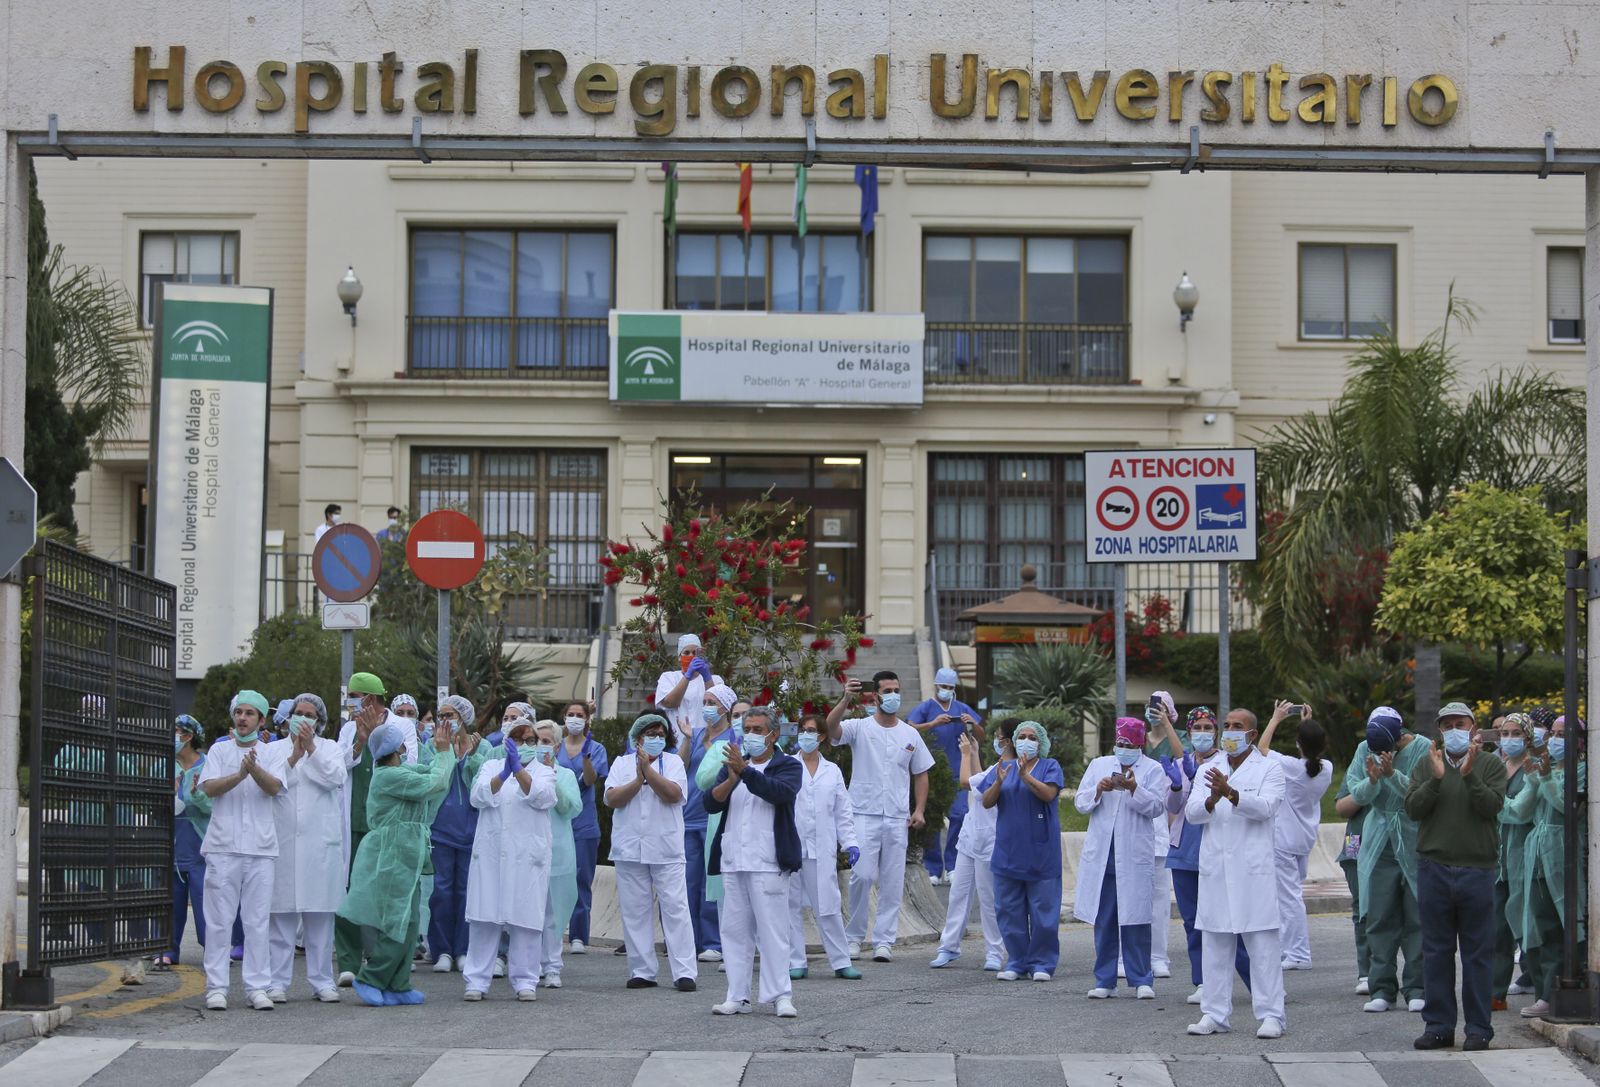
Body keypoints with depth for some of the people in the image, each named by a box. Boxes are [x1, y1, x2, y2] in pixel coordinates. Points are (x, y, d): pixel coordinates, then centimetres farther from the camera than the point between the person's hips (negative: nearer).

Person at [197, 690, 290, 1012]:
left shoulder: (272, 753, 10)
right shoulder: (219, 751, 10)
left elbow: (274, 787, -8)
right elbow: (209, 787, -5)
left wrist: (255, 769, -27)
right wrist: (240, 775, -21)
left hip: (260, 846, 0)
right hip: (223, 846, 0)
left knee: (258, 921, 1)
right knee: (219, 919, -1)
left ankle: (258, 987, 5)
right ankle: (216, 987, 3)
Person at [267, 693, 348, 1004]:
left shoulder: (329, 748, 14)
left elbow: (336, 777, -6)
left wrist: (311, 748, -10)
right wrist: (293, 757, -13)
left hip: (321, 842, 0)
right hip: (283, 840, 0)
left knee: (320, 915, 2)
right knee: (282, 913, -2)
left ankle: (321, 980, 7)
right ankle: (278, 981, 2)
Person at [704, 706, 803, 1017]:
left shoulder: (788, 766, 4)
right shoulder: (732, 765, 18)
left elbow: (781, 792, -17)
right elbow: (711, 803, 4)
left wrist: (745, 772, -26)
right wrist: (731, 779, -14)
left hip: (768, 863, -5)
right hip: (732, 862, 5)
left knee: (773, 930, -7)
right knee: (735, 931, 4)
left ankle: (780, 995, -5)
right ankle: (737, 997, 7)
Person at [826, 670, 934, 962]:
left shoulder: (911, 735, 10)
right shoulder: (859, 728, -1)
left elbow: (920, 774, 16)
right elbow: (831, 729, -21)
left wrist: (919, 810, 5)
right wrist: (846, 699, -34)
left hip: (898, 818, 3)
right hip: (864, 815, -3)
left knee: (892, 882, 3)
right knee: (862, 875, -10)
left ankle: (884, 940, 9)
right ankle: (853, 936, 6)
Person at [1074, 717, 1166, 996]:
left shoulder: (1153, 769, 6)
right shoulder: (1098, 765, 15)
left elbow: (1157, 806, -4)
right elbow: (1081, 802, 10)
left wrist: (1134, 789, -18)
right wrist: (1098, 790, -9)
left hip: (1134, 855, -3)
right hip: (1100, 854, 3)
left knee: (1135, 916, -4)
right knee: (1103, 919, 4)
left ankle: (1141, 980, 4)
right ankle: (1104, 980, 10)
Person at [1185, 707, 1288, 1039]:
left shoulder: (1268, 769, 4)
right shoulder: (1209, 769, 15)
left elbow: (1266, 807, -14)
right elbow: (1192, 812, 3)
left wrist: (1231, 793, -29)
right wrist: (1212, 799, -19)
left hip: (1254, 868, -4)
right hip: (1215, 868, 4)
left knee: (1263, 943, -5)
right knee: (1214, 943, 6)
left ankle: (1271, 1015, -3)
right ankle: (1215, 1015, 12)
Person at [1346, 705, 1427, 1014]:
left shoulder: (1423, 749, -7)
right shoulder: (1365, 750, 3)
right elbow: (1357, 795, -1)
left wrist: (1392, 774, -28)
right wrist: (1372, 780, -22)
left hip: (1415, 842, -3)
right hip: (1379, 845, 3)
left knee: (1417, 918, -1)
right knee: (1380, 918, 2)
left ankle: (1416, 988, 3)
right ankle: (1382, 988, 6)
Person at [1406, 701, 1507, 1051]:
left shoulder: (1490, 765, 4)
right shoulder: (1426, 766, 11)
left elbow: (1492, 806, -10)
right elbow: (1412, 808, -1)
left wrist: (1469, 774, -20)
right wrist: (1436, 779, -14)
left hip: (1477, 869, -2)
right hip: (1433, 868, 2)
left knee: (1478, 952, 1)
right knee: (1437, 951, 6)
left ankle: (1478, 1028, 6)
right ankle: (1439, 1026, 11)